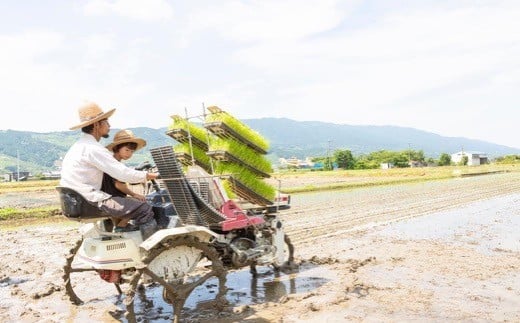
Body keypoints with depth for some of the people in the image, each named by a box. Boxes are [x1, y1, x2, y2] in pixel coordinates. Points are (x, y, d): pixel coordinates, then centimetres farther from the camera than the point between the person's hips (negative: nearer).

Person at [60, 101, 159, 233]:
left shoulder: (79, 145, 18)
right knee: (144, 209, -15)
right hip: (88, 203, -10)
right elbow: (123, 174, -19)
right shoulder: (93, 148, -15)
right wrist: (152, 176, -9)